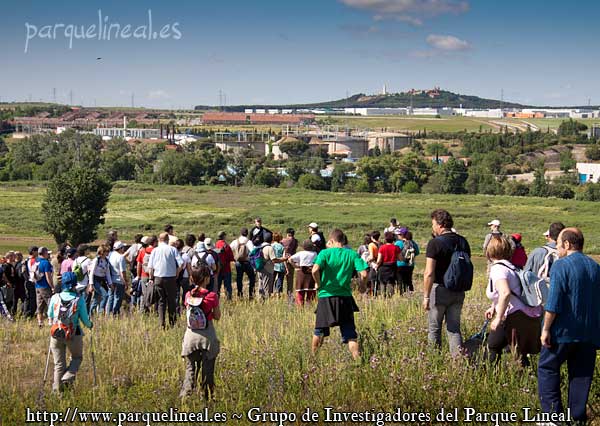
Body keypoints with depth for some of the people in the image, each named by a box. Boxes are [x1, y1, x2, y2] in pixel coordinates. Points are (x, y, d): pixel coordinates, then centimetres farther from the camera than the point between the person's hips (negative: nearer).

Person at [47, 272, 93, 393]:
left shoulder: (55, 297, -4)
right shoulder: (79, 299, -10)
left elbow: (50, 315, 10)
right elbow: (84, 319, -4)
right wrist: (90, 325, 18)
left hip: (56, 335, 2)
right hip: (74, 335, -2)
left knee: (59, 363, 14)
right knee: (77, 357, 21)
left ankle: (57, 388, 11)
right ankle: (68, 377, -1)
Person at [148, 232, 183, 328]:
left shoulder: (155, 250, 3)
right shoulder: (172, 249, -3)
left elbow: (150, 266, 2)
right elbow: (181, 263, -11)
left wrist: (151, 278, 12)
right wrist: (176, 273, 3)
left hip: (158, 278, 2)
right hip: (170, 278, -2)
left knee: (161, 301, 8)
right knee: (171, 301, 9)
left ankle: (162, 324, 1)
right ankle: (172, 323, 10)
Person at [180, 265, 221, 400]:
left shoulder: (188, 295, -2)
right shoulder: (212, 296, -11)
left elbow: (188, 311, 10)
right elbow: (217, 317, -3)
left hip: (191, 335, 2)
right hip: (207, 336, -2)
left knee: (190, 369, 9)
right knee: (207, 370, 10)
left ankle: (185, 394, -1)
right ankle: (208, 396, 15)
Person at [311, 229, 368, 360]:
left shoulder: (325, 253, -3)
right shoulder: (352, 254, 2)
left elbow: (315, 270, -19)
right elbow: (364, 274, -9)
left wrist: (318, 284, -2)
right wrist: (362, 287, 10)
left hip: (326, 297, -1)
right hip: (345, 298, 1)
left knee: (319, 332, 16)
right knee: (350, 335, 2)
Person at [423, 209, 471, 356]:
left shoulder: (435, 243, -14)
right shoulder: (463, 242, 6)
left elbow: (429, 273, -17)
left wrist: (426, 296, -12)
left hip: (440, 289, -5)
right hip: (458, 292, 5)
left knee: (434, 329, 9)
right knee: (454, 328, 10)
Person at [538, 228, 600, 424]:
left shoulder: (561, 265, -11)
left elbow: (554, 302, -17)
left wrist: (546, 329, -12)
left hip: (563, 332, -6)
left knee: (548, 369, 6)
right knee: (581, 375, 9)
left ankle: (553, 415, 0)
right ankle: (578, 418, 10)